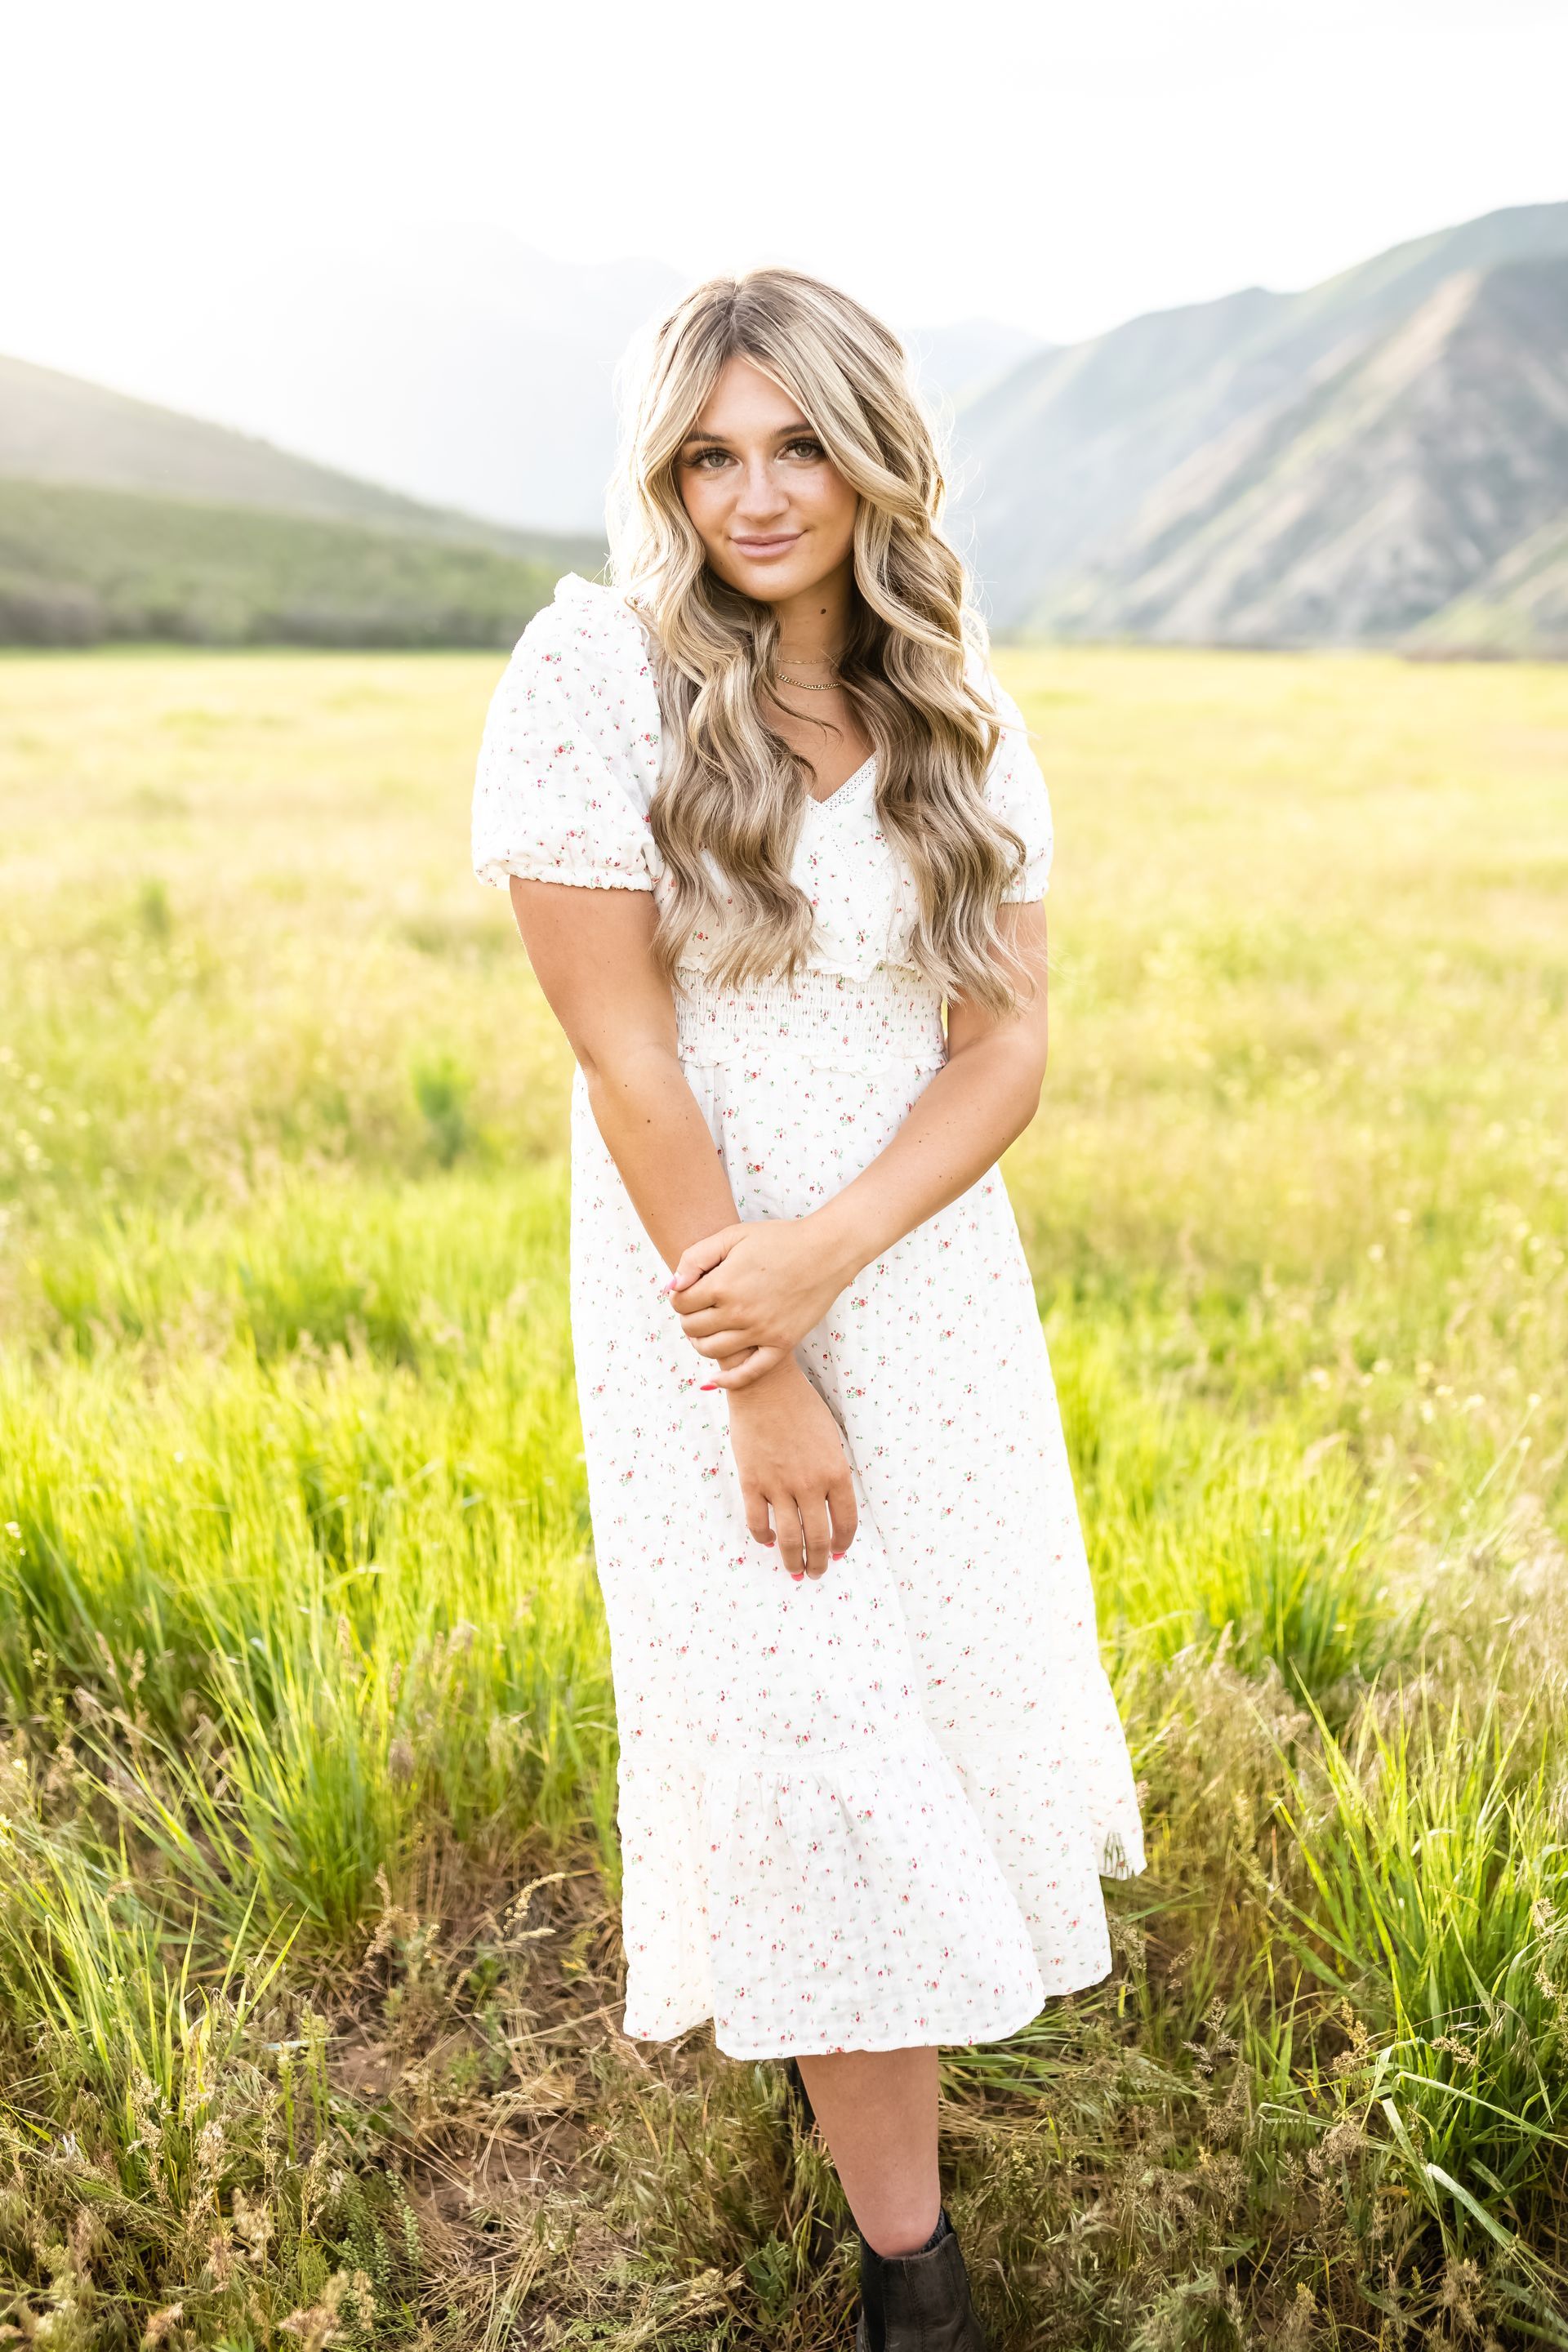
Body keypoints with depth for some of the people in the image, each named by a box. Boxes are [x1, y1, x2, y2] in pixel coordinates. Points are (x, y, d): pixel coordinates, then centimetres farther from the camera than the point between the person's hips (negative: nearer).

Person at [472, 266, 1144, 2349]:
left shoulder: (958, 714, 2)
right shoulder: (600, 673, -12)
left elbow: (1010, 1045, -2)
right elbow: (623, 1051, -15)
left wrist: (828, 1251, -19)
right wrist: (759, 1378, -15)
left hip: (929, 1271, 5)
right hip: (701, 1282, -4)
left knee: (951, 1682, 13)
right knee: (805, 1728, 2)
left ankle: (850, 2030, 46)